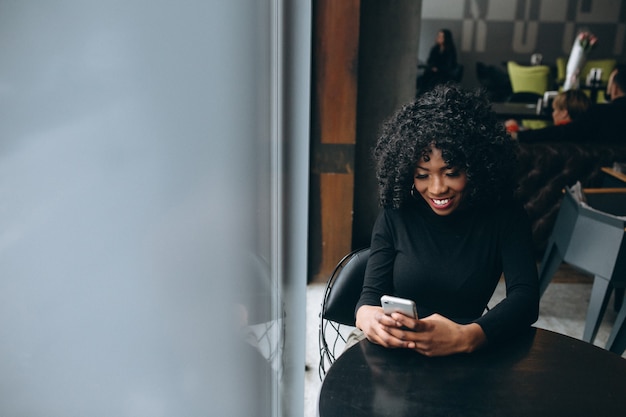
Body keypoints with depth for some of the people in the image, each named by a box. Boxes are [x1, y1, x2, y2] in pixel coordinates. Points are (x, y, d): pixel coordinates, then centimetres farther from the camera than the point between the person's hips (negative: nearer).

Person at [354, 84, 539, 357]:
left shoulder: (504, 216, -2)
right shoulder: (395, 216, -1)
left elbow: (526, 298, -12)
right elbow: (372, 292, -4)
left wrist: (467, 337, -32)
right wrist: (366, 315, -30)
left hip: (467, 355, 0)